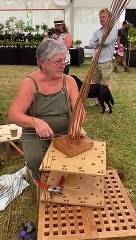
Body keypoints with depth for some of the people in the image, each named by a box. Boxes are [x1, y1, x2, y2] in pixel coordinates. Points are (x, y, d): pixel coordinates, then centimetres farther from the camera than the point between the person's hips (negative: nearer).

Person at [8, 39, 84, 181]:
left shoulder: (69, 81, -2)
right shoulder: (30, 83, -12)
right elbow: (13, 114, -18)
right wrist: (35, 122, -37)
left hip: (65, 133, 3)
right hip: (35, 134, -2)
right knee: (36, 160, -28)